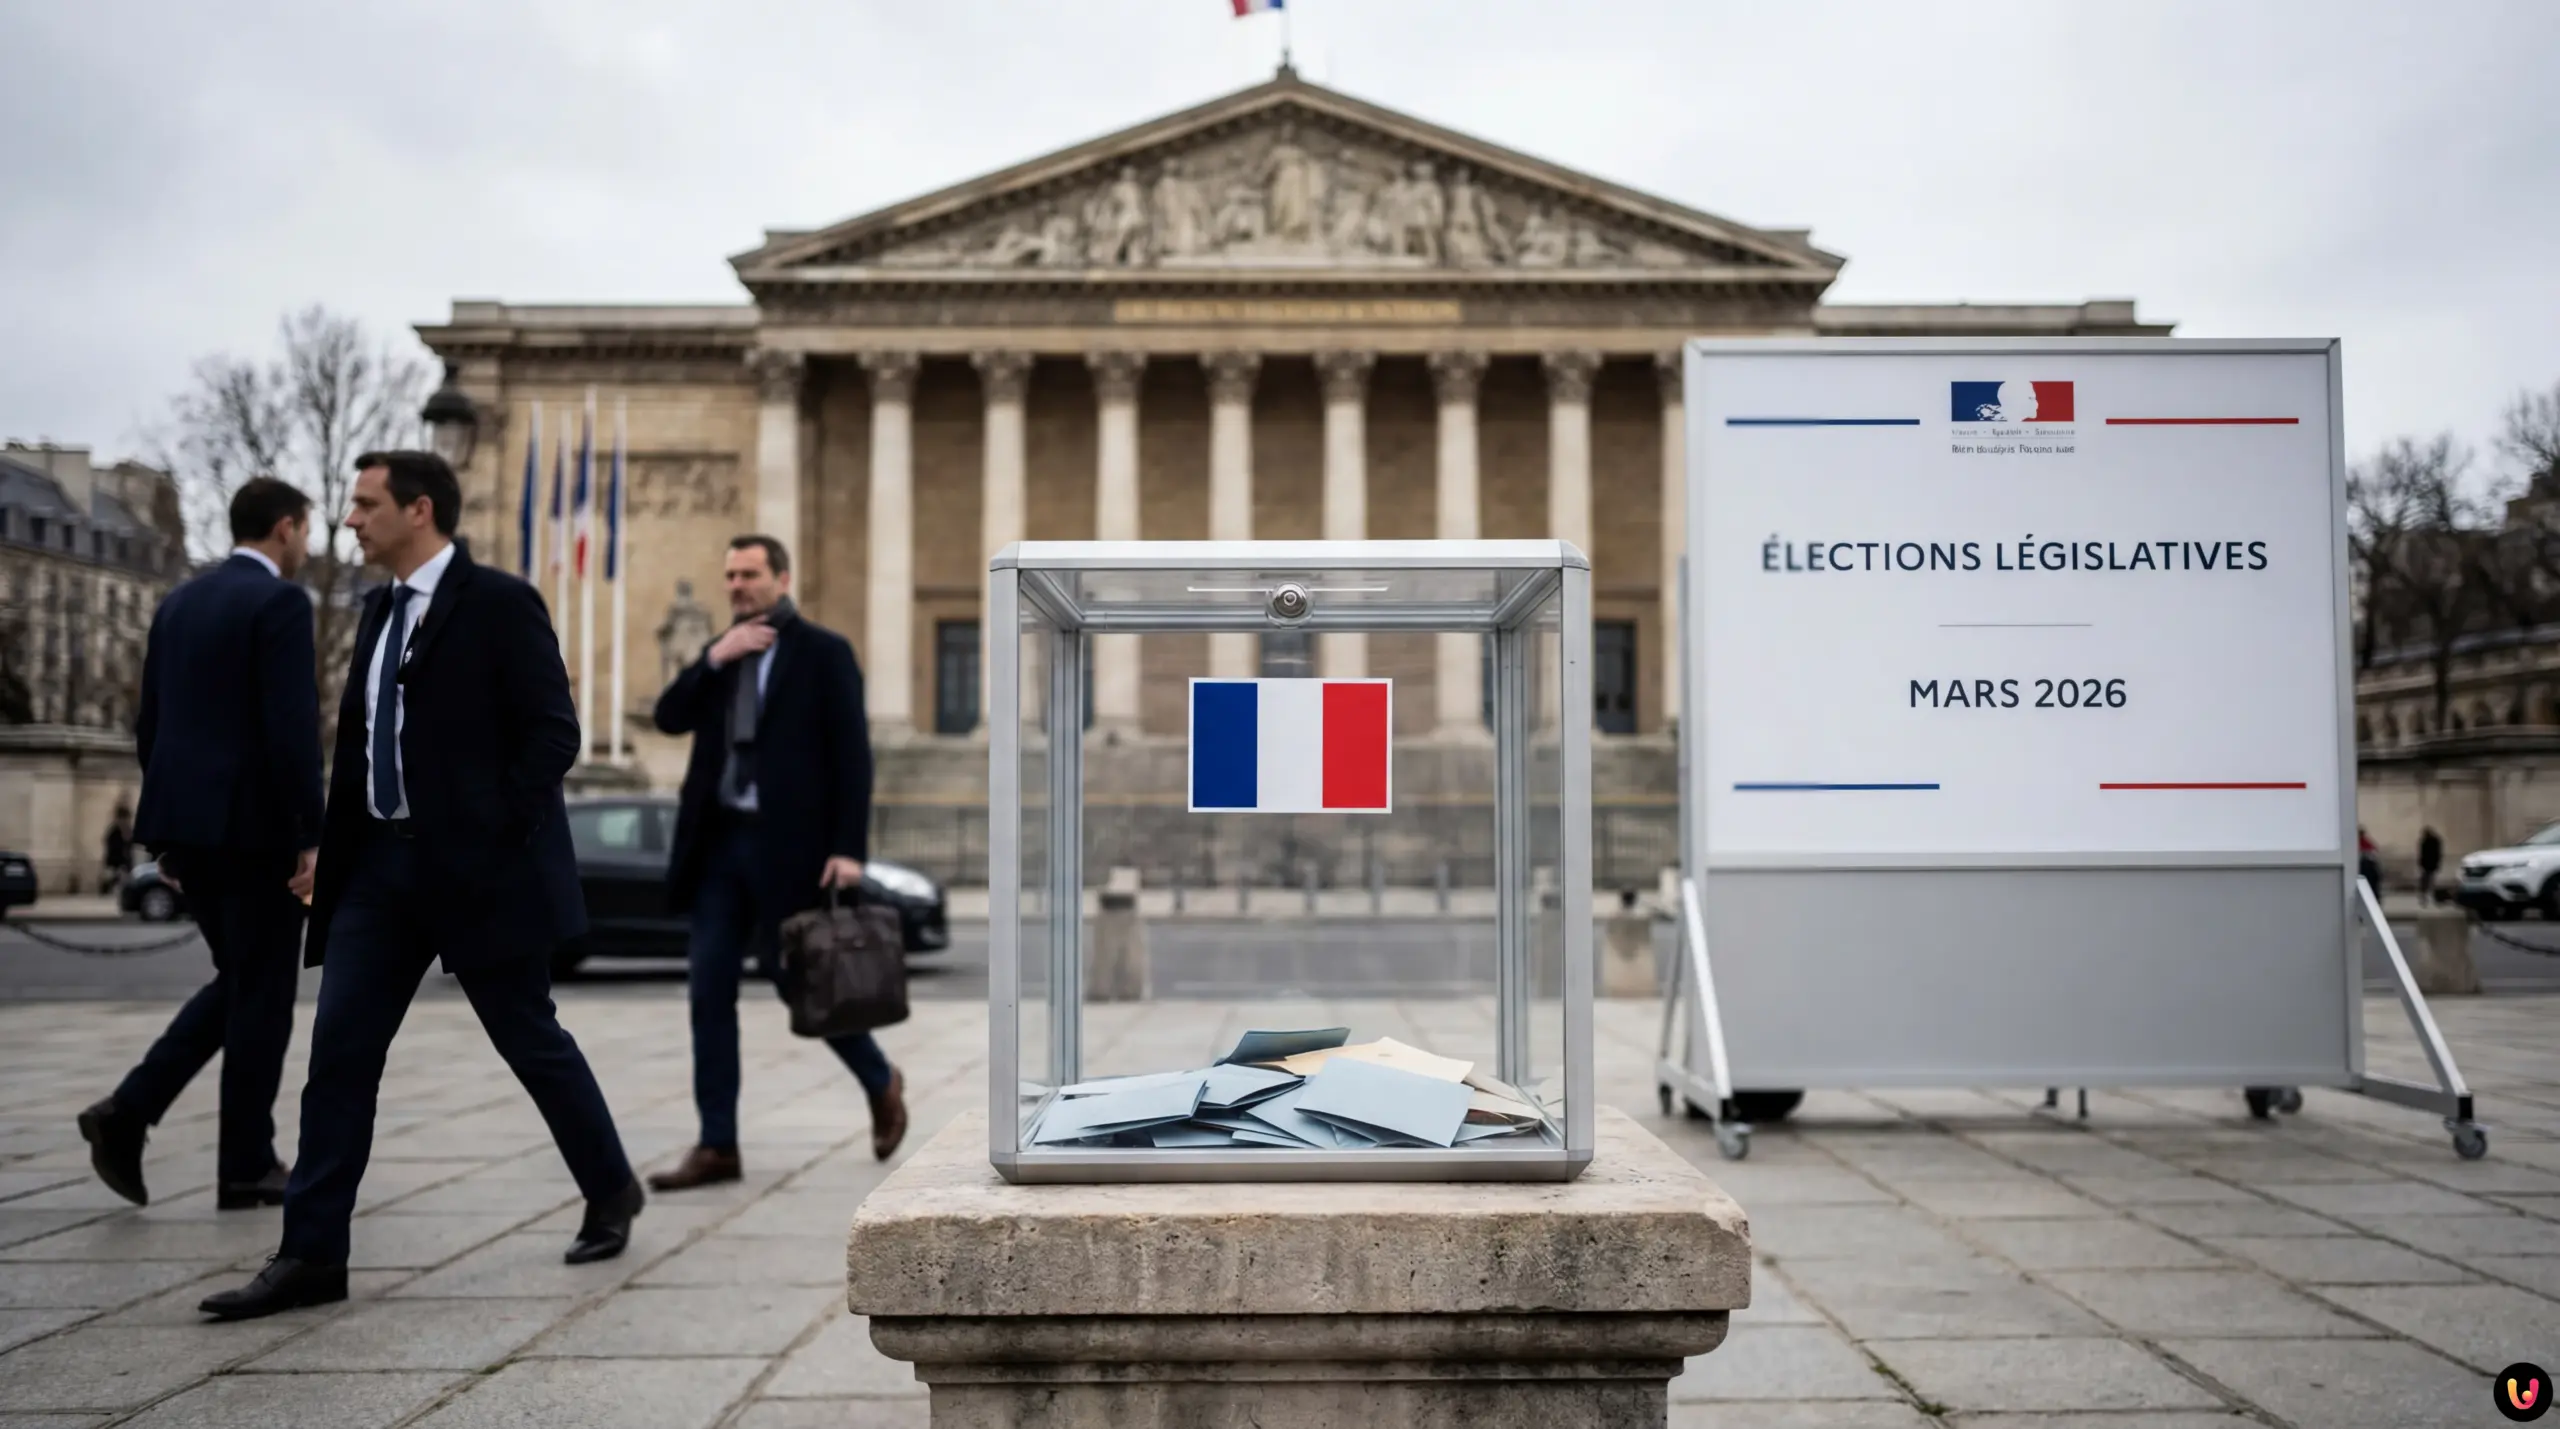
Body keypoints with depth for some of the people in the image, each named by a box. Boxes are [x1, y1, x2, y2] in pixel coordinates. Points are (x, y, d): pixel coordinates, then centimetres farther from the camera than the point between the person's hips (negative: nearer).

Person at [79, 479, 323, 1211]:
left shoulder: (178, 603, 15)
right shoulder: (280, 602, -11)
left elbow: (150, 726, 16)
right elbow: (292, 729, -19)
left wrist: (170, 829, 22)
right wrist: (313, 838, -16)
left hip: (185, 821, 8)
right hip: (252, 824, -8)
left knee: (238, 984, 19)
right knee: (263, 996, 2)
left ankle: (130, 1110, 6)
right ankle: (247, 1166, 9)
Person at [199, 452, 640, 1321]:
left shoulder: (499, 604, -9)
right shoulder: (381, 609, 14)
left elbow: (553, 733, -13)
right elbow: (359, 736, 17)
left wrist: (494, 831, -17)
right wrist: (338, 849, 8)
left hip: (477, 867, -7)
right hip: (382, 860, 7)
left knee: (532, 1042, 6)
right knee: (339, 1052, 2)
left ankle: (610, 1193, 26)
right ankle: (311, 1256, 7)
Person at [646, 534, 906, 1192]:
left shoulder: (824, 651, -4)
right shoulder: (722, 655, 15)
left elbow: (852, 755, -9)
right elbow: (669, 718, 5)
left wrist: (849, 849, -16)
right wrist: (714, 659, -9)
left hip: (786, 845, -6)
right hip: (720, 842, 6)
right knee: (709, 991, 2)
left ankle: (881, 1083, 27)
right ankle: (717, 1145, 8)